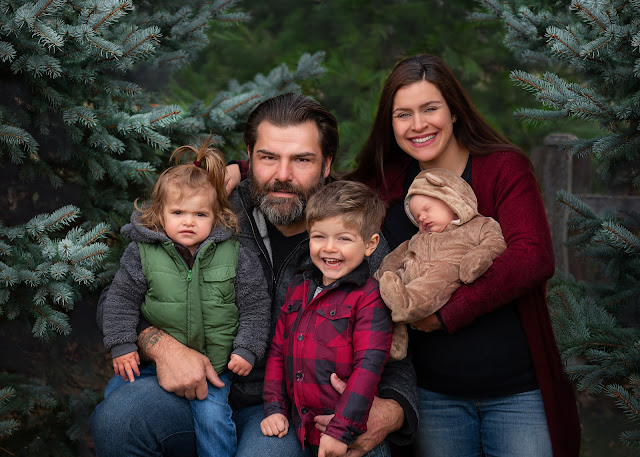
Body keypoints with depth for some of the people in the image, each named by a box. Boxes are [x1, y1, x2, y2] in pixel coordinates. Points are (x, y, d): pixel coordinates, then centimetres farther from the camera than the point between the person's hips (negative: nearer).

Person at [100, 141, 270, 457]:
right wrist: (121, 345, -4)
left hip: (216, 362, -1)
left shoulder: (234, 255, -5)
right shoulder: (141, 253, -5)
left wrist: (247, 349, -6)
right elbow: (121, 299, 1)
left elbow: (254, 305, 0)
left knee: (212, 416, -15)